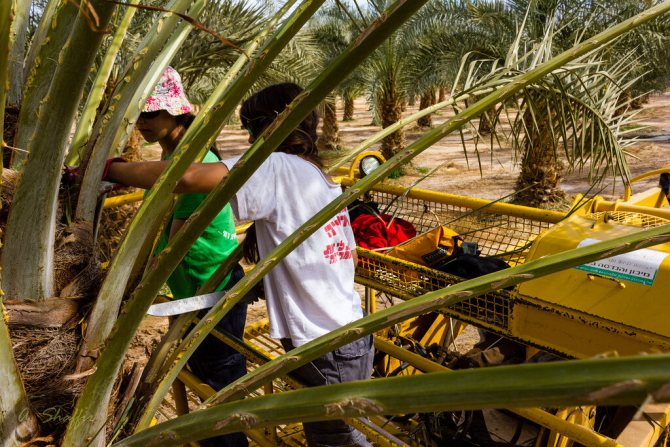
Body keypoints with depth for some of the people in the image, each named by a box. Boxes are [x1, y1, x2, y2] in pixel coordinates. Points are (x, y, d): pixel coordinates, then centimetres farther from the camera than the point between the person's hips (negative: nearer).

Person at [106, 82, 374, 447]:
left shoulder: (276, 168, -16)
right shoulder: (328, 183, 10)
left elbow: (187, 177, -30)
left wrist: (110, 169, -15)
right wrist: (266, 239, 14)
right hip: (351, 338, 8)